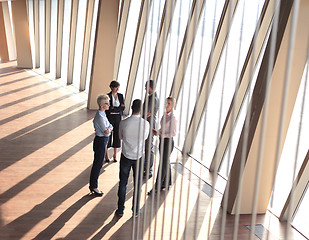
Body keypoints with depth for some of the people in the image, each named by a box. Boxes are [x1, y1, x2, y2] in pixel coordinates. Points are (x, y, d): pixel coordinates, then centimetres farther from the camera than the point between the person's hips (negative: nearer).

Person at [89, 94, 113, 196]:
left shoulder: (103, 114, 8)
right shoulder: (99, 117, -23)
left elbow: (110, 126, 8)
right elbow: (106, 132, -21)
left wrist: (109, 129, -11)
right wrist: (108, 130, -3)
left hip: (103, 140, 10)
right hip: (100, 141, -10)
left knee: (98, 163, 18)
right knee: (98, 163, 2)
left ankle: (92, 184, 30)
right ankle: (94, 186, 15)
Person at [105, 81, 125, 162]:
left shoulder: (121, 96, 5)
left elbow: (123, 107, -2)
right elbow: (108, 109, -13)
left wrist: (113, 108, -13)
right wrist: (119, 107, -14)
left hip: (118, 118, 4)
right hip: (110, 118, -3)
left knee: (117, 135, 7)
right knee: (108, 135, 3)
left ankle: (115, 154, 20)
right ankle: (106, 155, 16)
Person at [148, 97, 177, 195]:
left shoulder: (173, 118, -18)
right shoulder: (164, 115, 7)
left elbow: (174, 133, -17)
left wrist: (162, 135, -20)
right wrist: (157, 132, 1)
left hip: (168, 142, -9)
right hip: (162, 141, 9)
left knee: (163, 164, -3)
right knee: (166, 162, 17)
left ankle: (157, 186, 3)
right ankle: (167, 182, 30)